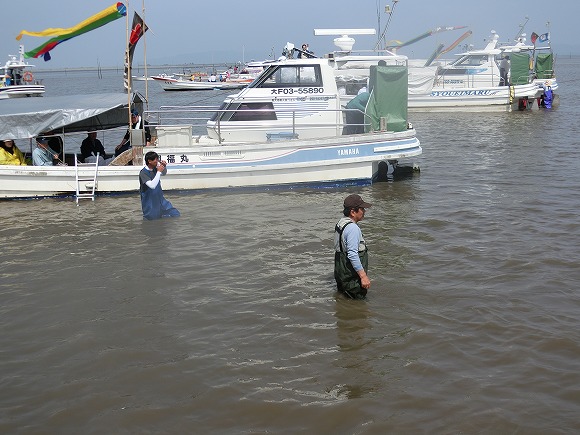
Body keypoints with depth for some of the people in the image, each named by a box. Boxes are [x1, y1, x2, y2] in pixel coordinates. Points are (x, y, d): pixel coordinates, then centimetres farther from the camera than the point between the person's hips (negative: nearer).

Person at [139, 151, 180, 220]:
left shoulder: (155, 168, -2)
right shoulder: (143, 173, -22)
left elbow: (164, 173, 19)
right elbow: (152, 185, -34)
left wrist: (164, 167, -4)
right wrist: (159, 172, -28)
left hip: (160, 200, 6)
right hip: (150, 203, -6)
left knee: (175, 214, 0)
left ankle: (160, 213, 21)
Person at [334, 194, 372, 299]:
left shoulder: (341, 223, 10)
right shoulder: (353, 228, -22)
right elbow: (352, 255, -28)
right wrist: (363, 276, -24)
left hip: (341, 274, 10)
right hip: (351, 278, -10)